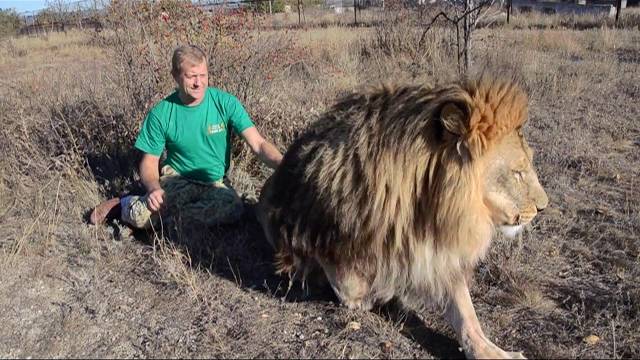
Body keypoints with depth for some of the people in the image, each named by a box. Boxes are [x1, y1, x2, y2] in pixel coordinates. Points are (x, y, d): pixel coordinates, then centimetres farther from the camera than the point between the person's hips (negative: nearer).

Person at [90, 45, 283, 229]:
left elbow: (258, 144, -13)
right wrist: (154, 188, -25)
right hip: (176, 179, -1)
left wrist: (281, 163, -34)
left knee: (232, 209, -33)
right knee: (141, 216, -31)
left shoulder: (226, 103, -9)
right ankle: (125, 205, 7)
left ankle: (167, 213, -10)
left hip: (216, 183, 2)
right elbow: (149, 162, -2)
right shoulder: (161, 114, -7)